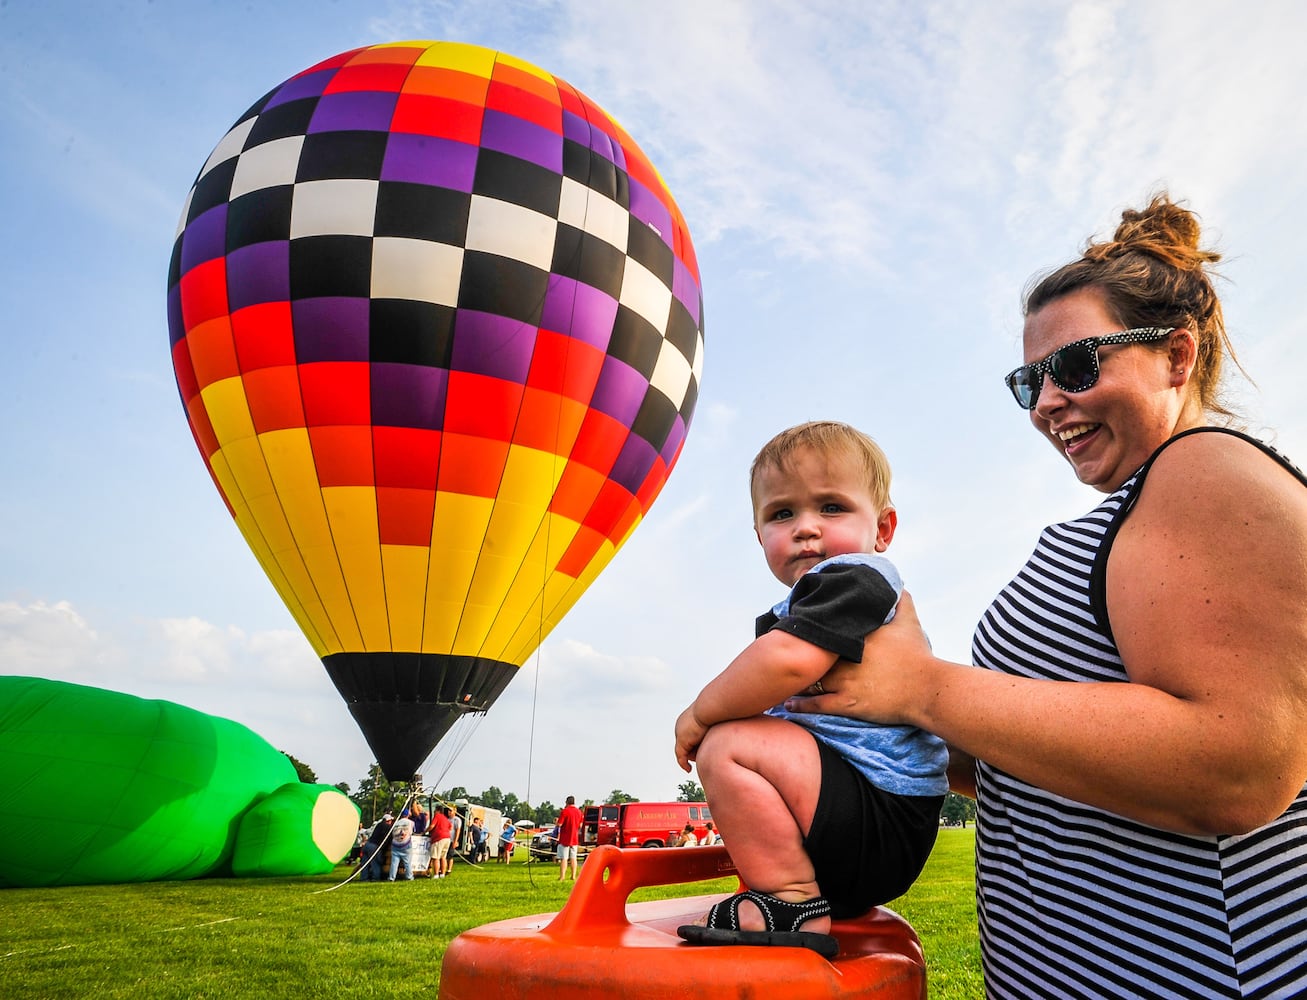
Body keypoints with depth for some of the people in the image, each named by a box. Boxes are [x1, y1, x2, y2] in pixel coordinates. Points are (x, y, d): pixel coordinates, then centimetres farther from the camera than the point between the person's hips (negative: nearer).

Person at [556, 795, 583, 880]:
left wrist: (555, 824, 2)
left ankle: (561, 877, -2)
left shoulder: (565, 811, -15)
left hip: (565, 839, -5)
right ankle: (573, 876, 14)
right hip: (574, 838, 5)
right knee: (573, 858, 12)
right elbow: (580, 825, 11)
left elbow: (559, 824, -18)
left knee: (564, 858, -2)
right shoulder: (579, 812, 3)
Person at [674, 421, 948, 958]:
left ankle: (795, 905, -16)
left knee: (728, 747, -23)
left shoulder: (856, 577, -14)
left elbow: (790, 660, -31)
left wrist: (701, 713, -17)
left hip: (884, 827, -11)